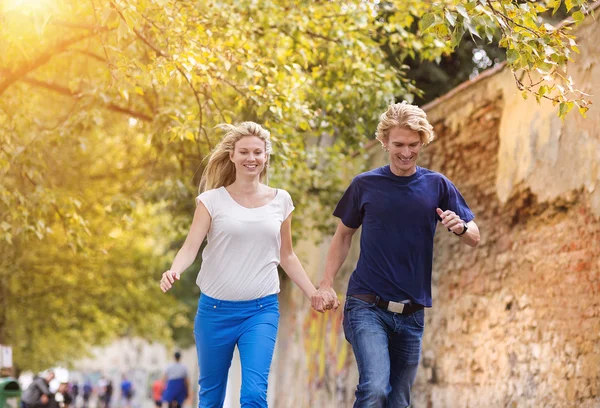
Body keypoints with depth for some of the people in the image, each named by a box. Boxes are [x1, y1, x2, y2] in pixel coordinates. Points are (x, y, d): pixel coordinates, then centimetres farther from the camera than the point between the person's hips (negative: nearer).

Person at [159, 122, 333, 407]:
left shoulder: (280, 200, 6)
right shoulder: (212, 200, -1)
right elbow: (191, 247, -10)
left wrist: (312, 293, 6)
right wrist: (174, 271, -31)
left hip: (262, 311, 0)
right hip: (215, 309, 0)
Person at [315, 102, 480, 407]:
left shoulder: (437, 186, 4)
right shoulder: (365, 185, 2)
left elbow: (474, 239, 5)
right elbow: (344, 235, 13)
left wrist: (460, 227, -19)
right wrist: (327, 283, 1)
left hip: (412, 313, 3)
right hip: (367, 307, -3)